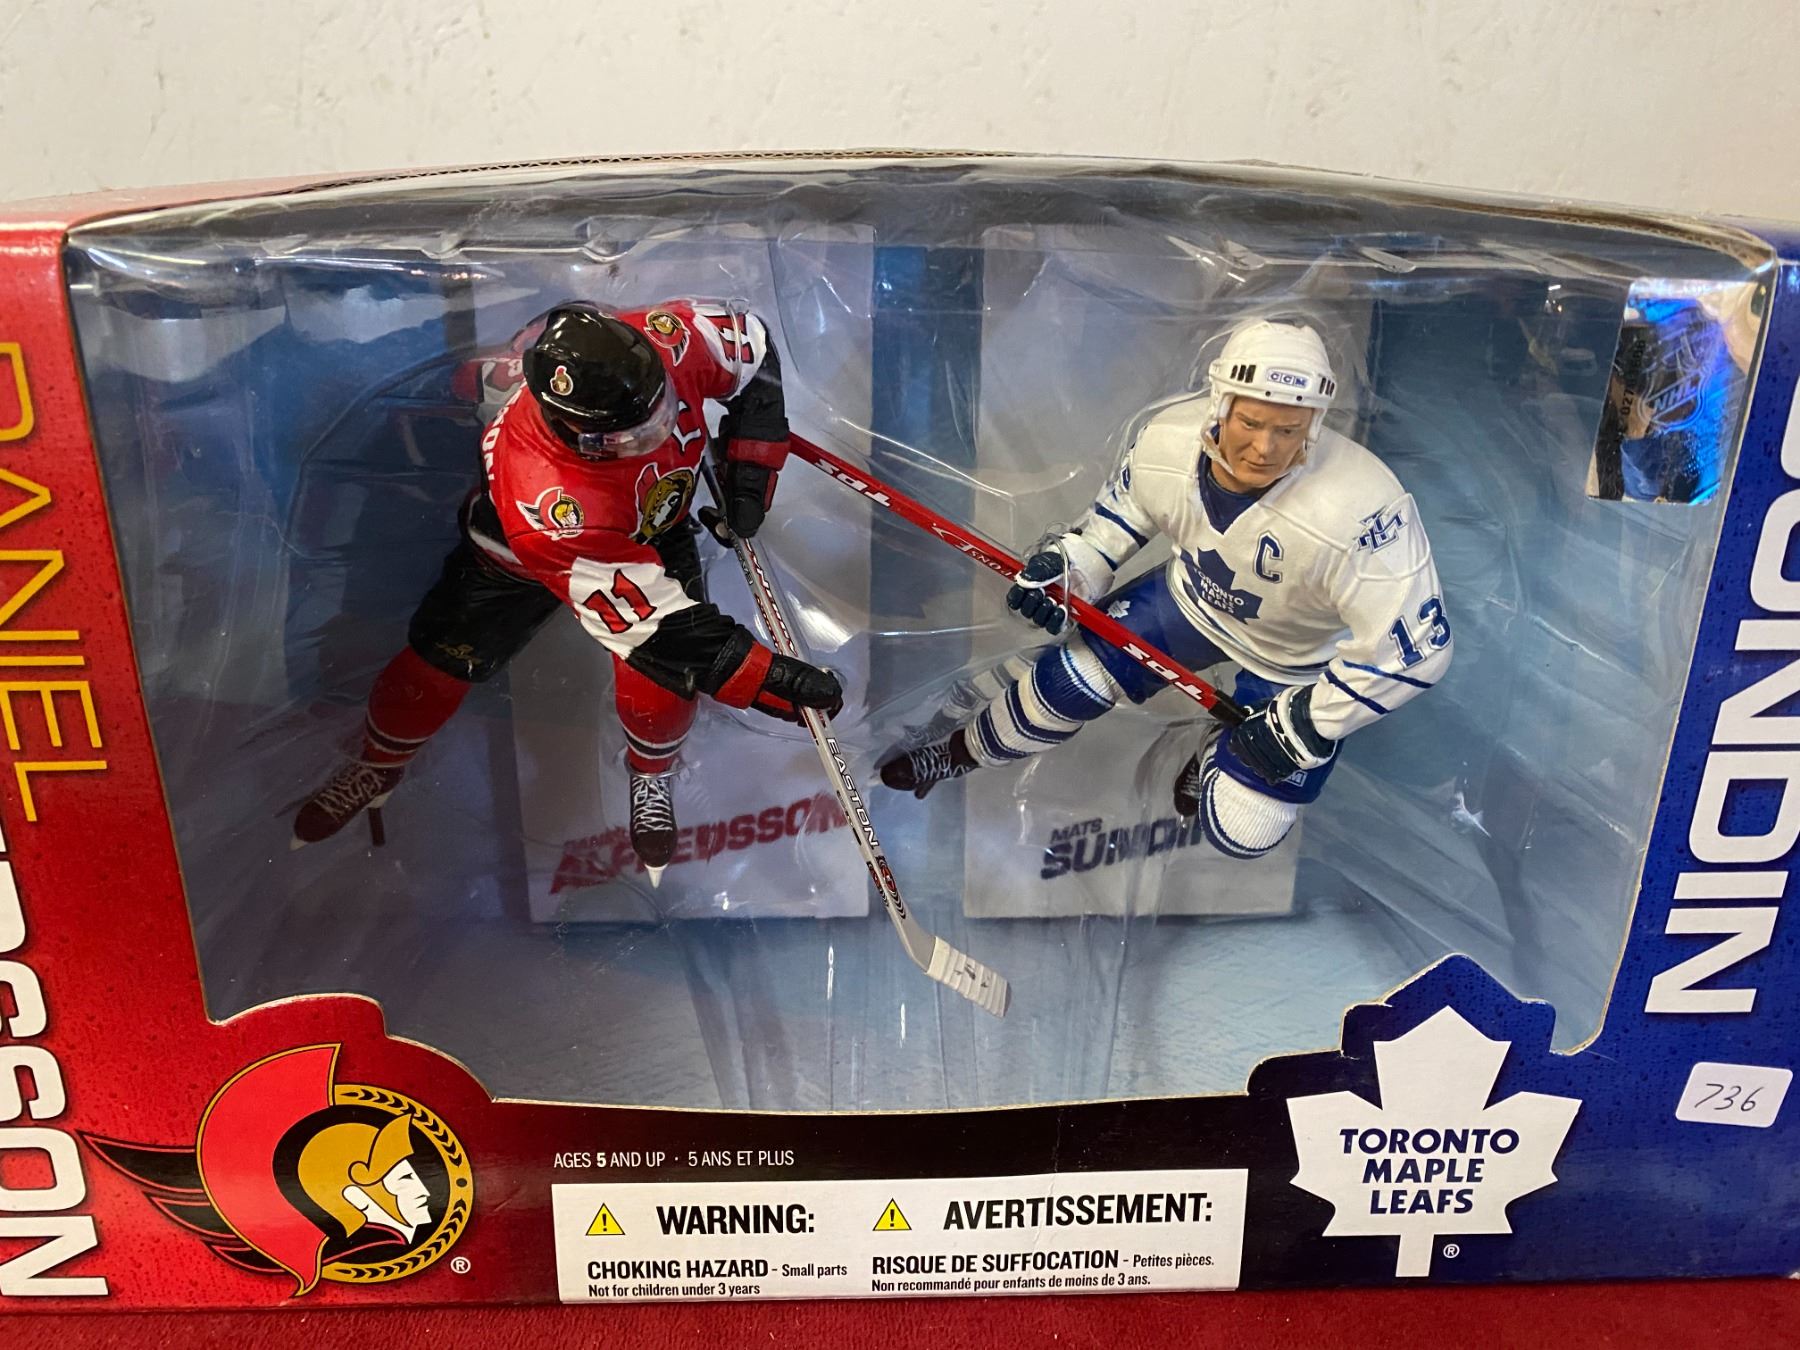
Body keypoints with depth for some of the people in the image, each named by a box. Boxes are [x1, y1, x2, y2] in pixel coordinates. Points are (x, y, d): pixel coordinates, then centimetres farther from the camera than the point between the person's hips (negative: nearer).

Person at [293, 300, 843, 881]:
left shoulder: (662, 342, -37)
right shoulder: (546, 503, -46)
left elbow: (752, 343, -15)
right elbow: (653, 626, -42)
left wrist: (750, 471, -20)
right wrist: (775, 682, -42)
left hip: (653, 528, 3)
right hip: (522, 552, -3)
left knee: (659, 693, -11)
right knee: (437, 666, 5)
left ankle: (651, 776, 25)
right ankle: (378, 765, 39)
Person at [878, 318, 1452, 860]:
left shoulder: (1358, 510, -41)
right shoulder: (1166, 441, -25)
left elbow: (1414, 646, -33)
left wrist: (1301, 727, -27)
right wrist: (1069, 565, -15)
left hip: (1300, 658, -3)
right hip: (1196, 598, 3)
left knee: (1240, 829, -7)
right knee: (1067, 680, -3)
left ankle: (1221, 751, 28)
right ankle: (958, 754, 27)